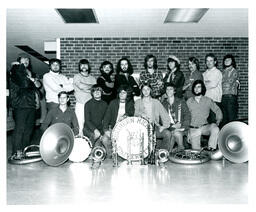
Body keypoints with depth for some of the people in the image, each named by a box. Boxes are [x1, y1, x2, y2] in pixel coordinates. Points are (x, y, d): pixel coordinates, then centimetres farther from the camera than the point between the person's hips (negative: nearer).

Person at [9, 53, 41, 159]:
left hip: (31, 104, 6)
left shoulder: (30, 73, 22)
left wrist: (33, 80, -5)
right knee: (20, 128, -8)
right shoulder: (15, 71, 2)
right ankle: (16, 153, -3)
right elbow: (24, 84, -14)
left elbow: (39, 85, 12)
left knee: (29, 129, 6)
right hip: (20, 105, -6)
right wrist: (32, 81, 0)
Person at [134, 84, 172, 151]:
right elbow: (136, 114, 1)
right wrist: (141, 114, -22)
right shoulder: (138, 102, 14)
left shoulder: (156, 102, 16)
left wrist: (164, 125, -8)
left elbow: (164, 114, 9)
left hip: (155, 126, 1)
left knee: (167, 133, -26)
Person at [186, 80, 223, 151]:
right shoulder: (189, 101, 4)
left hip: (205, 127, 1)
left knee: (215, 128, -32)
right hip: (193, 129, 0)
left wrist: (218, 121, -10)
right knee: (196, 149, -13)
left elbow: (217, 110, 8)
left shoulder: (208, 100, 3)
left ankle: (211, 149, -20)